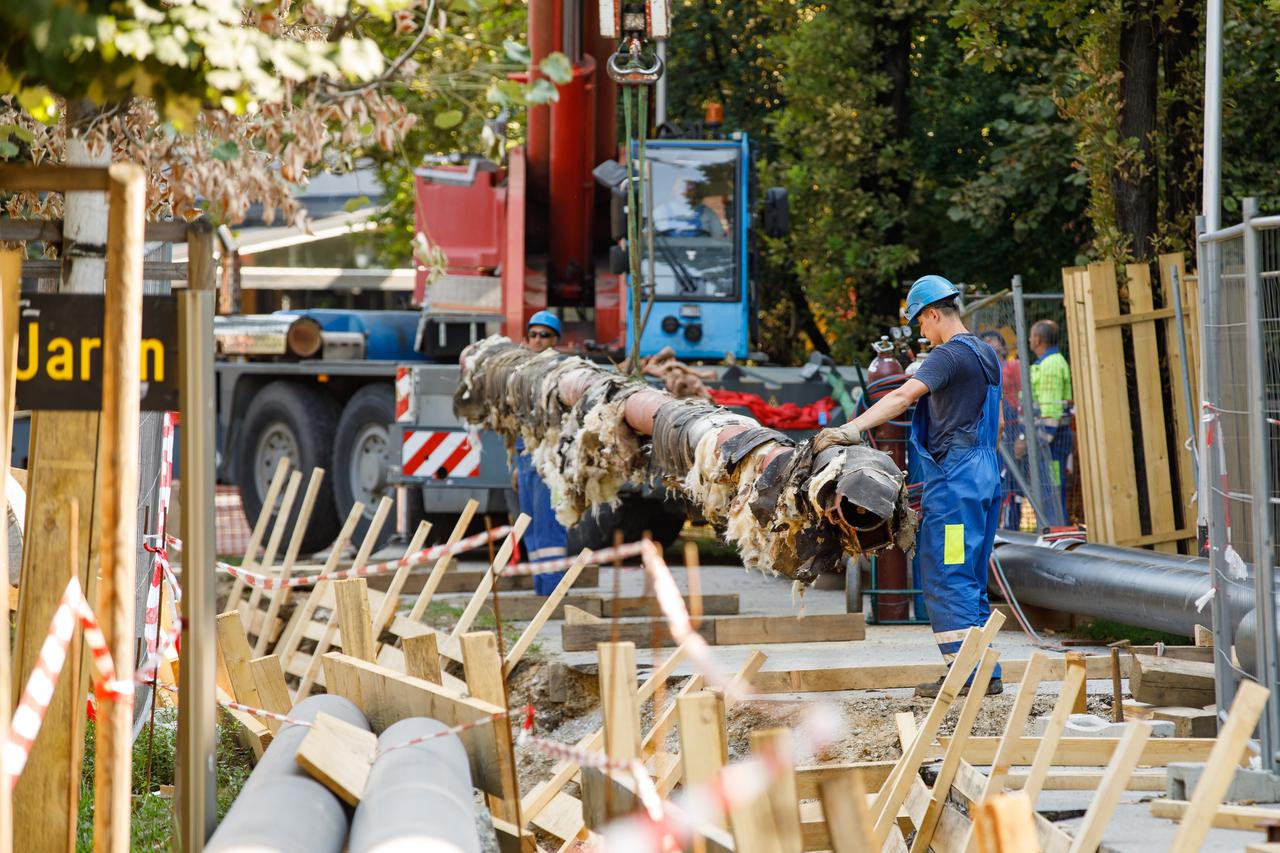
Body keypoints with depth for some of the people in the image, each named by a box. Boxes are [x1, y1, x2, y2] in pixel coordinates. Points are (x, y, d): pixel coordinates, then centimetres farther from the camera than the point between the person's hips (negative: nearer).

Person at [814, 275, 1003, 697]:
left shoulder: (948, 355, -13)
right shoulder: (987, 355, 16)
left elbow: (903, 396, -26)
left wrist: (854, 428, -34)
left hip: (953, 479, -9)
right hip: (986, 477, 10)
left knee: (946, 578, -6)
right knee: (970, 581, 13)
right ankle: (987, 673, 13)